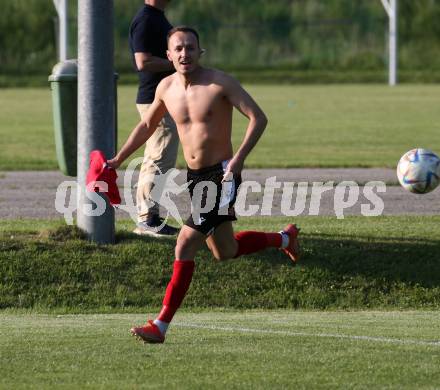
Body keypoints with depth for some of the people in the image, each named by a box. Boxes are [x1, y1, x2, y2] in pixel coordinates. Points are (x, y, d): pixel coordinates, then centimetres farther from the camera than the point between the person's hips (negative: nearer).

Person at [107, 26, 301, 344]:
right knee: (225, 252, 20)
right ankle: (284, 238, 47)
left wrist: (239, 158, -27)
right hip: (194, 176, 7)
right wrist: (119, 159, 18)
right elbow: (148, 124, 22)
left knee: (186, 245, -16)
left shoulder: (220, 82, -14)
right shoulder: (167, 88, 4)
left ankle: (161, 326, -12)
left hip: (222, 174, -7)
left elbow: (259, 118, -16)